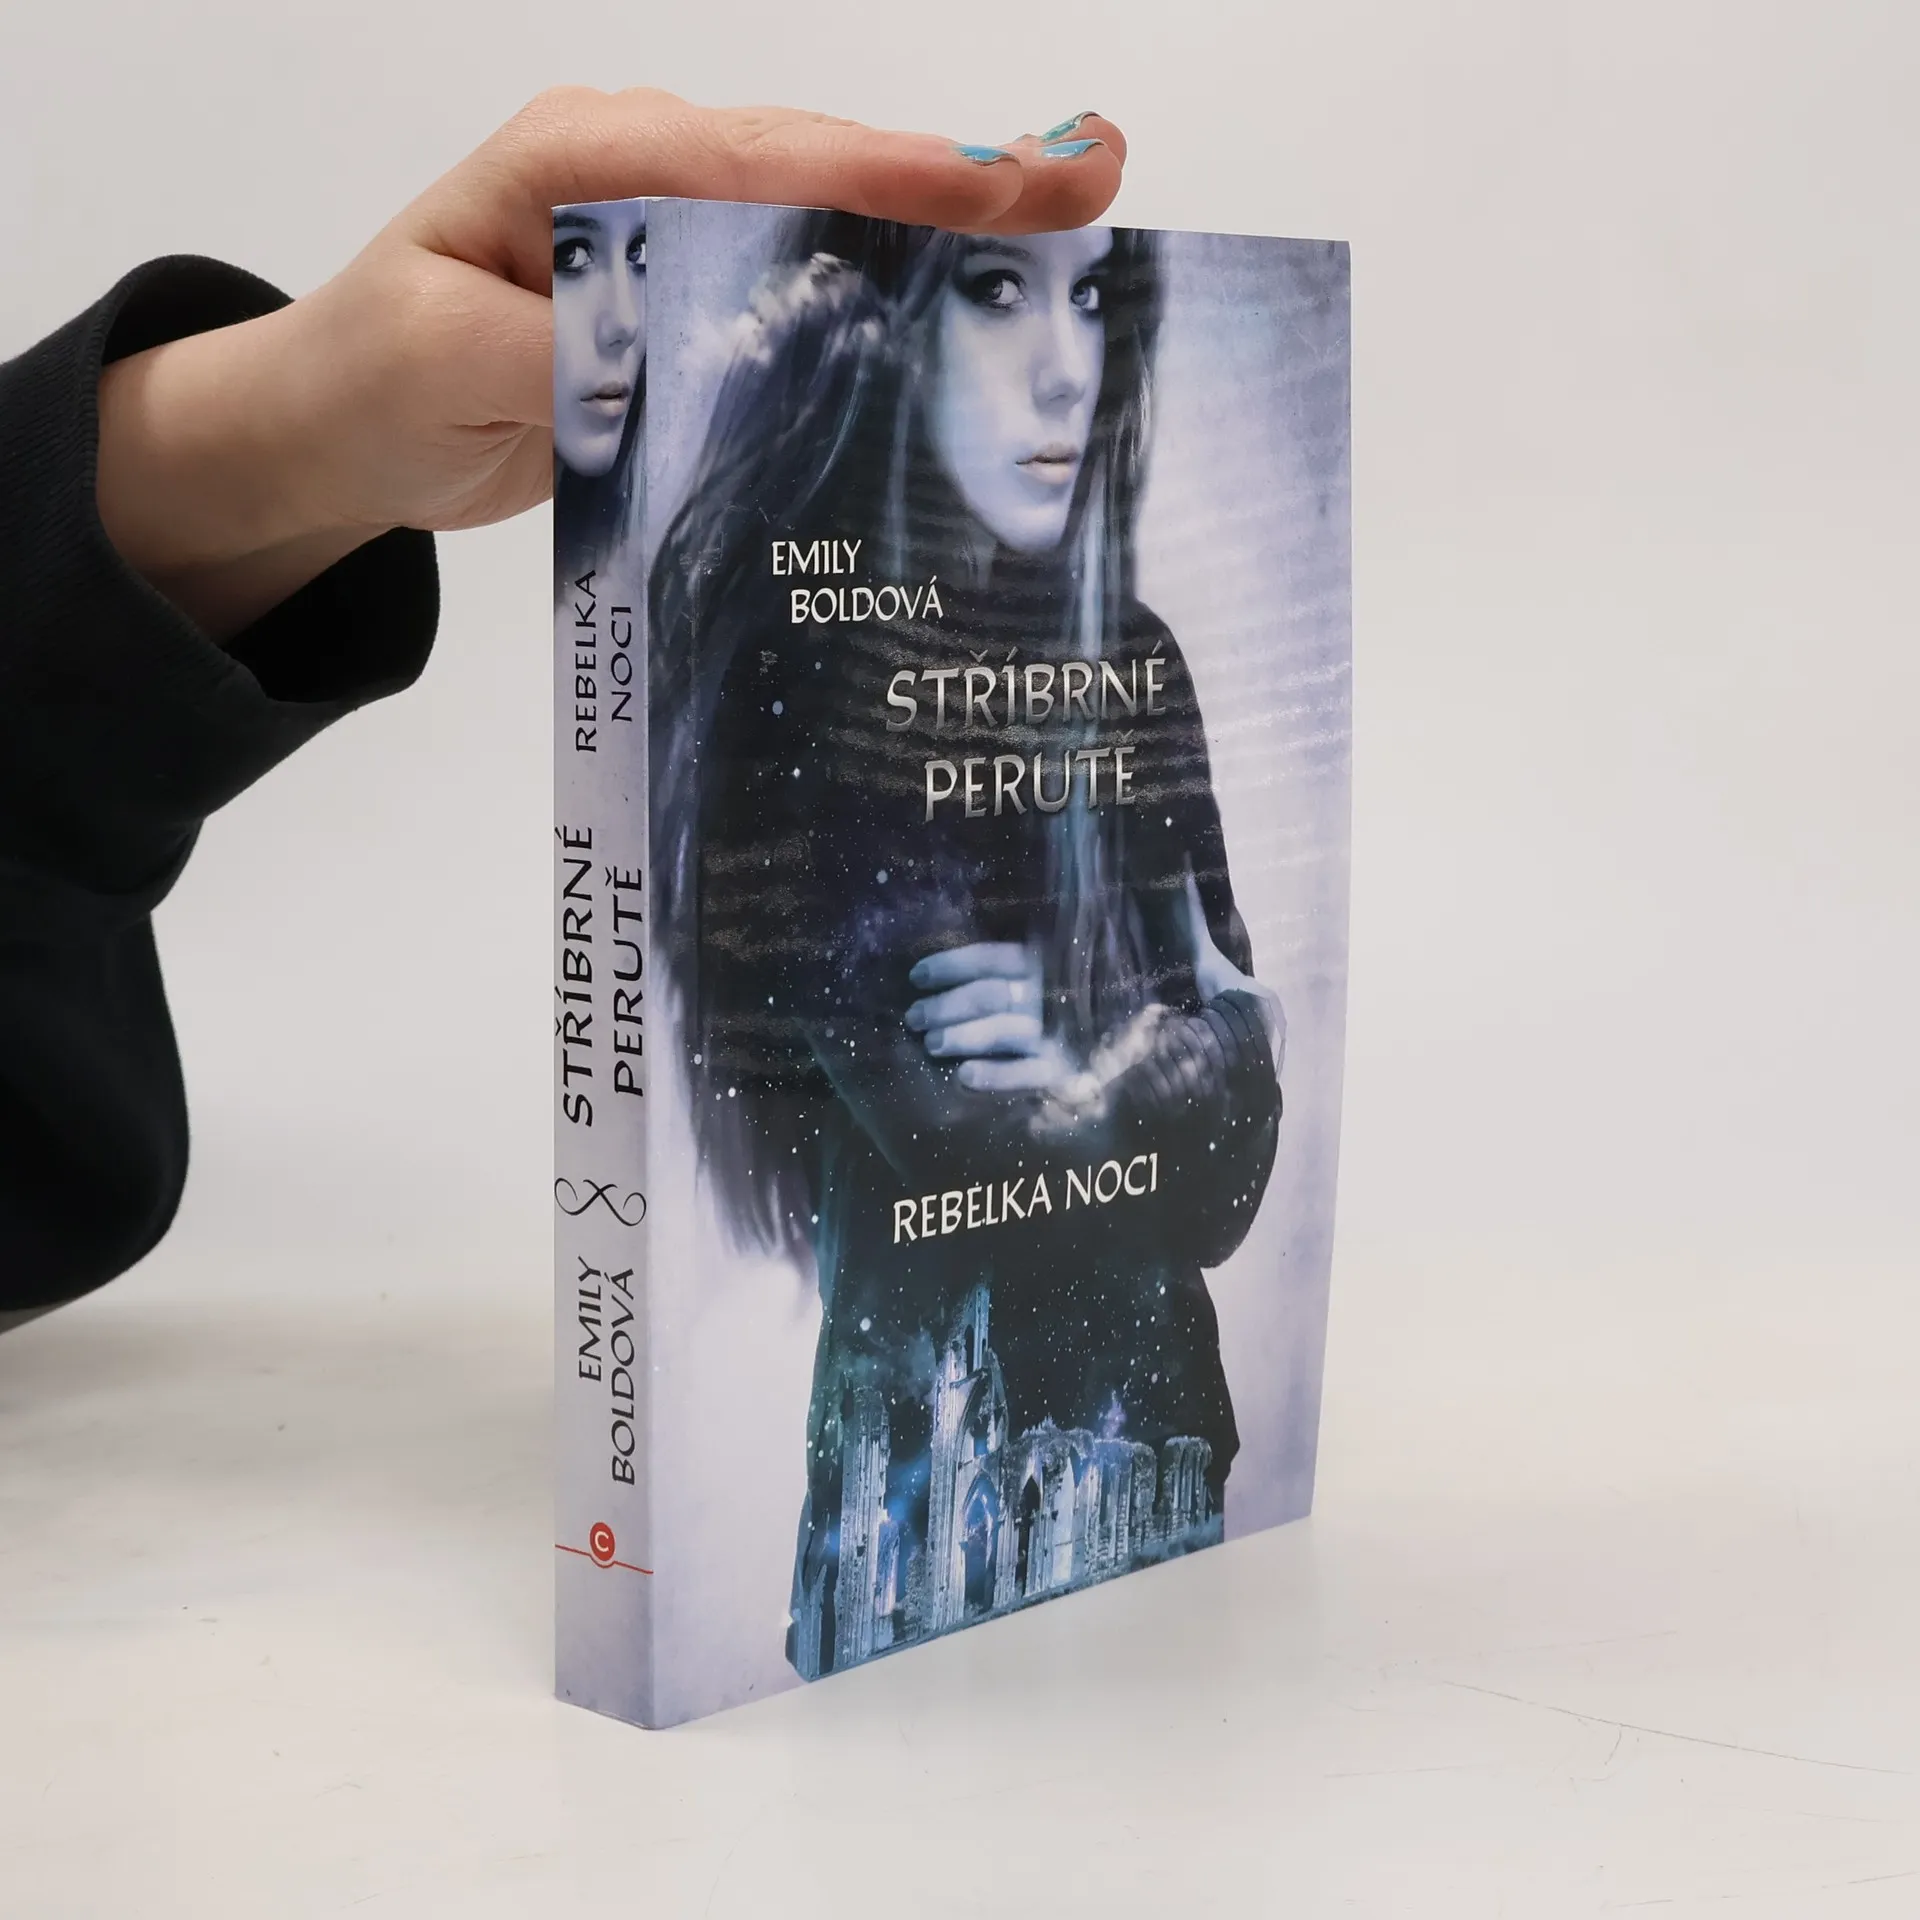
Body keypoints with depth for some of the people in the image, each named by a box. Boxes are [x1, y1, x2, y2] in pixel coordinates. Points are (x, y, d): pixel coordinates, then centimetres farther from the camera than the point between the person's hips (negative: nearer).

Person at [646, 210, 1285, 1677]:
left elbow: (1242, 1068, 3)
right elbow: (946, 1154, -19)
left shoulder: (1129, 655, 6)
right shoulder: (799, 671, -13)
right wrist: (1156, 1072, -7)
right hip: (929, 1428, -6)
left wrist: (1081, 1074, -13)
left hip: (1157, 1395, 6)